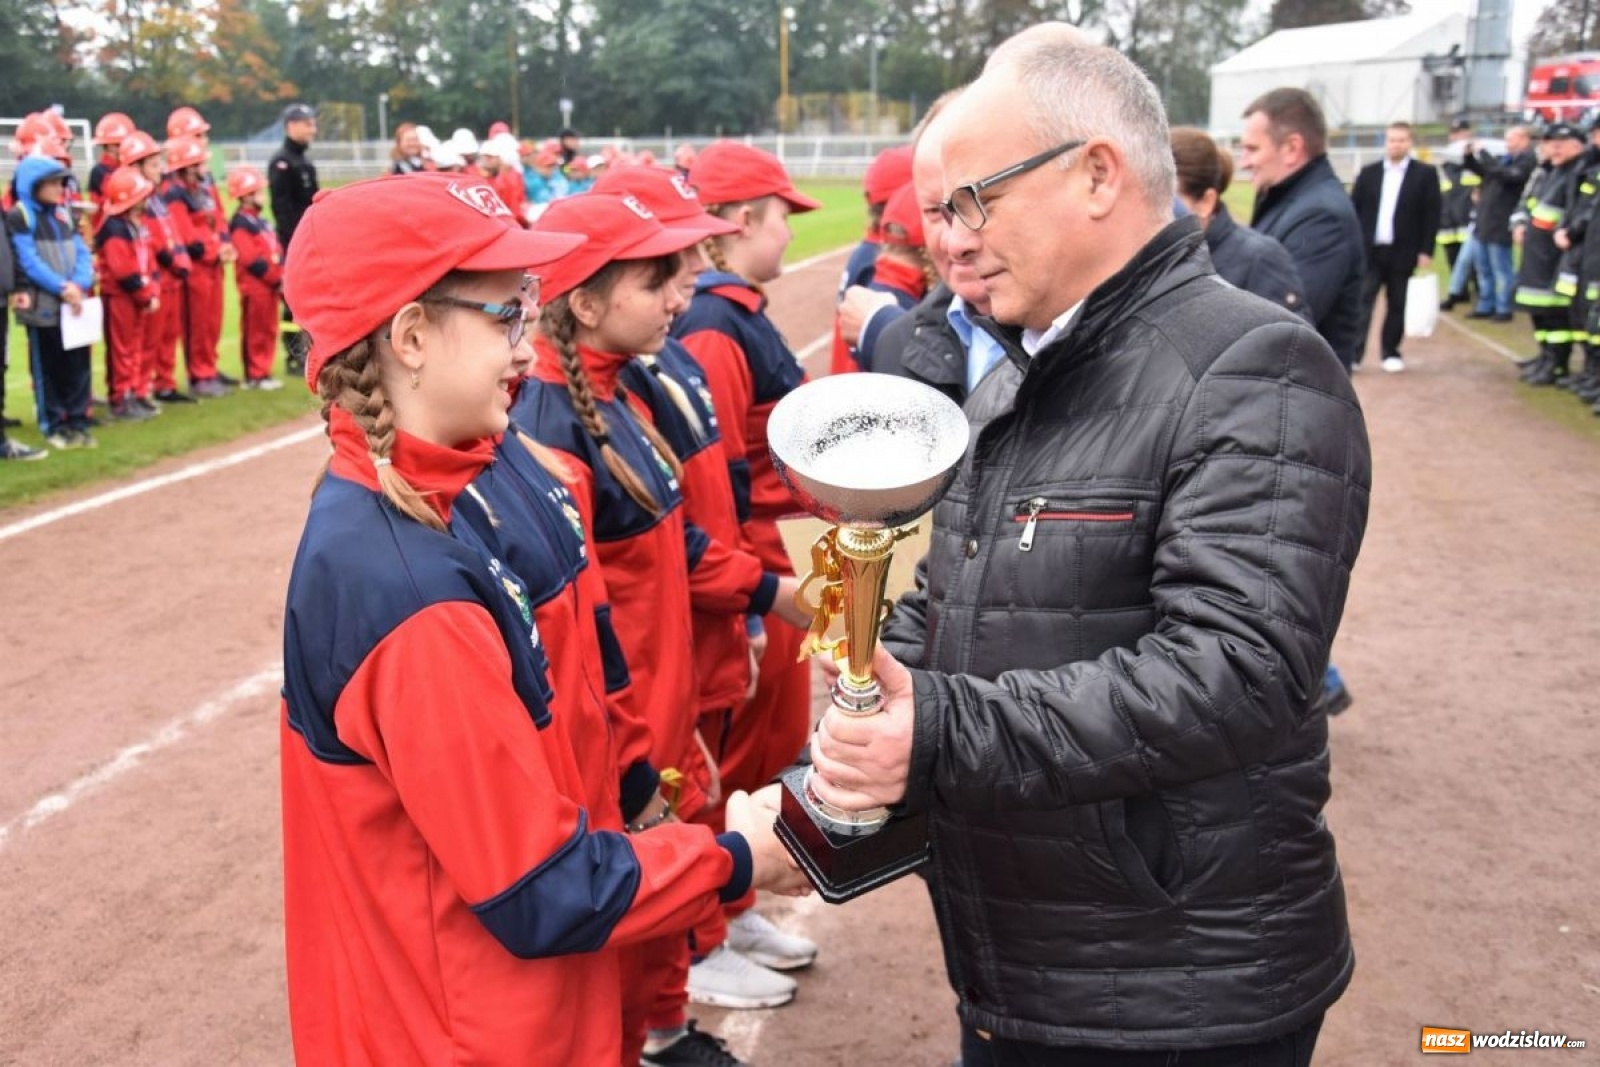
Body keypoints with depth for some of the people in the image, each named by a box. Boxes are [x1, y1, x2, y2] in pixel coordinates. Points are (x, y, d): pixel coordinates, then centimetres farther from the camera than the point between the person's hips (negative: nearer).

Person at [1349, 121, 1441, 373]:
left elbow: (1431, 215, -2)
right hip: (1369, 250, 1)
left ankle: (1391, 352, 18)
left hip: (1403, 252, -1)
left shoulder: (1425, 174, 0)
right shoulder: (1369, 172, 6)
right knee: (1362, 302, -4)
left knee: (1397, 305, 7)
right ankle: (1353, 354, -4)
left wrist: (1426, 251, -8)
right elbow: (1354, 210, 5)